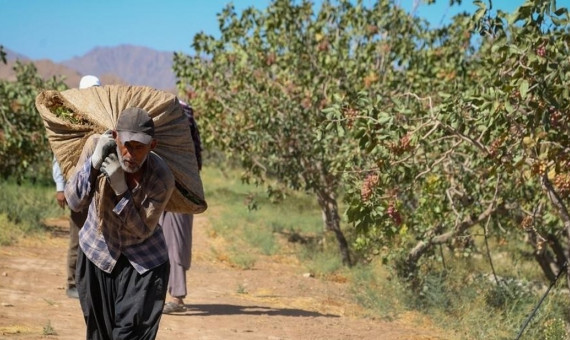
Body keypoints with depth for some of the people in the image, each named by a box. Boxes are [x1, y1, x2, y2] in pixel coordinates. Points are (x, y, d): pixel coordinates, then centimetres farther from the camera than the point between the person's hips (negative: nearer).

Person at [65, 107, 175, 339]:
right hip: (97, 253, 3)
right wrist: (94, 162, -38)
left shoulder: (162, 178, -27)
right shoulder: (96, 145, -21)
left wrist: (121, 189, -34)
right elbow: (74, 202, -22)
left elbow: (142, 230, -20)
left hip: (143, 261, -3)